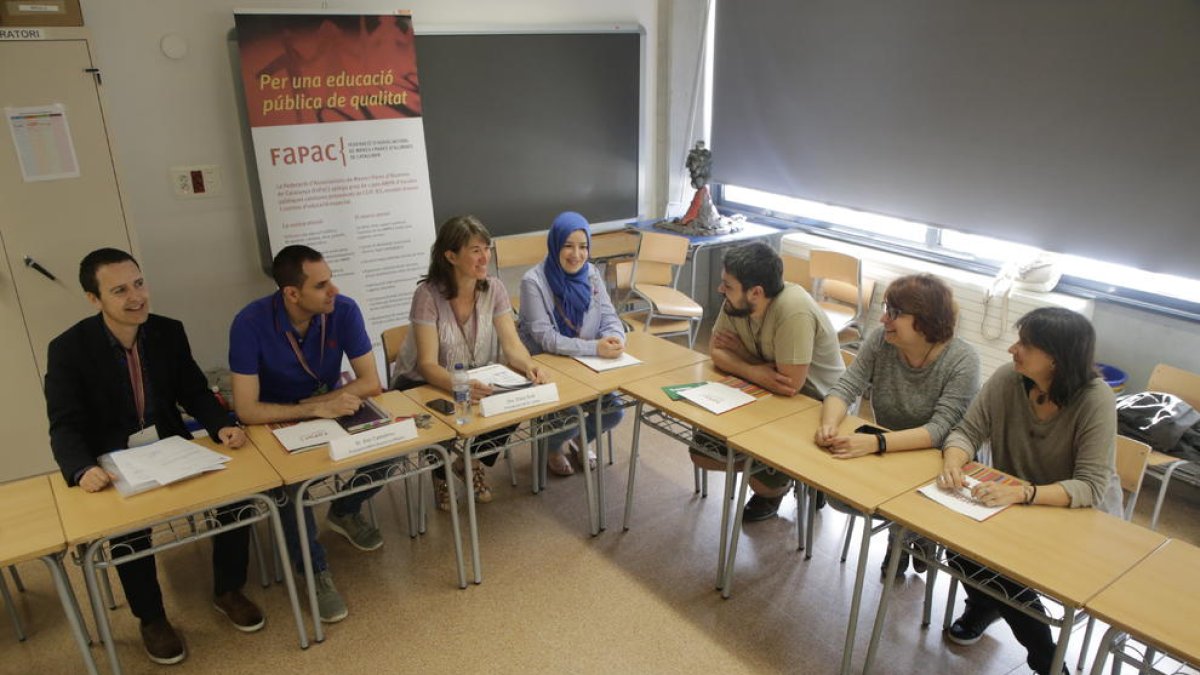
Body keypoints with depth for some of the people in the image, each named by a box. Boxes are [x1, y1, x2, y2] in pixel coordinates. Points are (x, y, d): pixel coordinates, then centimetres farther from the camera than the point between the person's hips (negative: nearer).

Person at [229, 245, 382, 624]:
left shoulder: (343, 310, -18)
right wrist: (316, 409, -35)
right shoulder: (251, 323, -25)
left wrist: (313, 402, -24)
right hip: (277, 423, -3)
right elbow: (246, 410, -27)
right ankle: (316, 570, -6)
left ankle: (345, 512, 11)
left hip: (332, 407, 3)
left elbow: (370, 382, -16)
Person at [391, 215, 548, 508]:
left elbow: (512, 345, -13)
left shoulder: (493, 288, -10)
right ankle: (441, 471, 9)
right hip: (423, 384, -3)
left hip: (476, 379, 4)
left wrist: (528, 365, -36)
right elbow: (428, 365, -27)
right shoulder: (428, 294, -22)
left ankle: (471, 461, 10)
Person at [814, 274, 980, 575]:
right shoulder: (880, 340, -11)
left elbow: (940, 429, -29)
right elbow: (845, 388, -13)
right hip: (887, 453, 3)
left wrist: (876, 443, -43)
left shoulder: (962, 361, -21)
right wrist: (829, 424, -35)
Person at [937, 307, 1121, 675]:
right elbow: (967, 432, -9)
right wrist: (953, 462, -32)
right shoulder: (1007, 378, -14)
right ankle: (984, 605, 16)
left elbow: (1091, 488, -29)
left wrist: (1022, 493, -44)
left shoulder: (1096, 399, -25)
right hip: (1013, 505, 4)